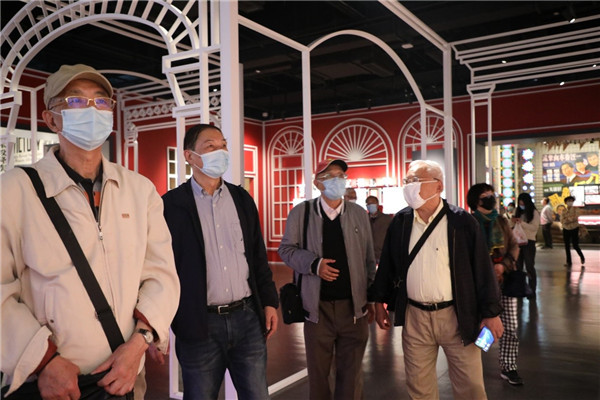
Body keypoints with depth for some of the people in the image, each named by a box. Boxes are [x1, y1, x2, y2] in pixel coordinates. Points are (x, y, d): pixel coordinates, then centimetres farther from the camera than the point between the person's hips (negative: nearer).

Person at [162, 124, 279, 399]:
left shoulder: (242, 198, 8)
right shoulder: (172, 203, -5)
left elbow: (258, 256, 12)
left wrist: (269, 302, 8)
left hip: (248, 317, 4)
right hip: (199, 324, -3)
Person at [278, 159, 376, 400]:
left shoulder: (359, 213, 5)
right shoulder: (301, 212, -1)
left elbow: (369, 259, 7)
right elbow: (286, 249, 1)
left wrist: (371, 299, 5)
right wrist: (314, 263, -16)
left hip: (354, 306, 1)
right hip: (318, 306, -1)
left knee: (351, 374, 12)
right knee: (318, 372, 14)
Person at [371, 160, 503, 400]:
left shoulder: (461, 221, -7)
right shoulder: (400, 221, 2)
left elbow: (482, 268, -5)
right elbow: (387, 264, 10)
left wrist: (491, 312, -5)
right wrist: (379, 302, 11)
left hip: (457, 316, -2)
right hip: (414, 317, 3)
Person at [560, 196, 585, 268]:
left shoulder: (575, 209, -8)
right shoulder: (563, 211, 1)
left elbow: (575, 218, -20)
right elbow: (562, 221, -8)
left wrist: (566, 219, -13)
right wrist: (571, 219, -18)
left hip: (574, 229, -3)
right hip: (566, 230, 3)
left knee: (575, 246, -4)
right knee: (567, 247, 3)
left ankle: (582, 256, 27)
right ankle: (568, 262, 12)